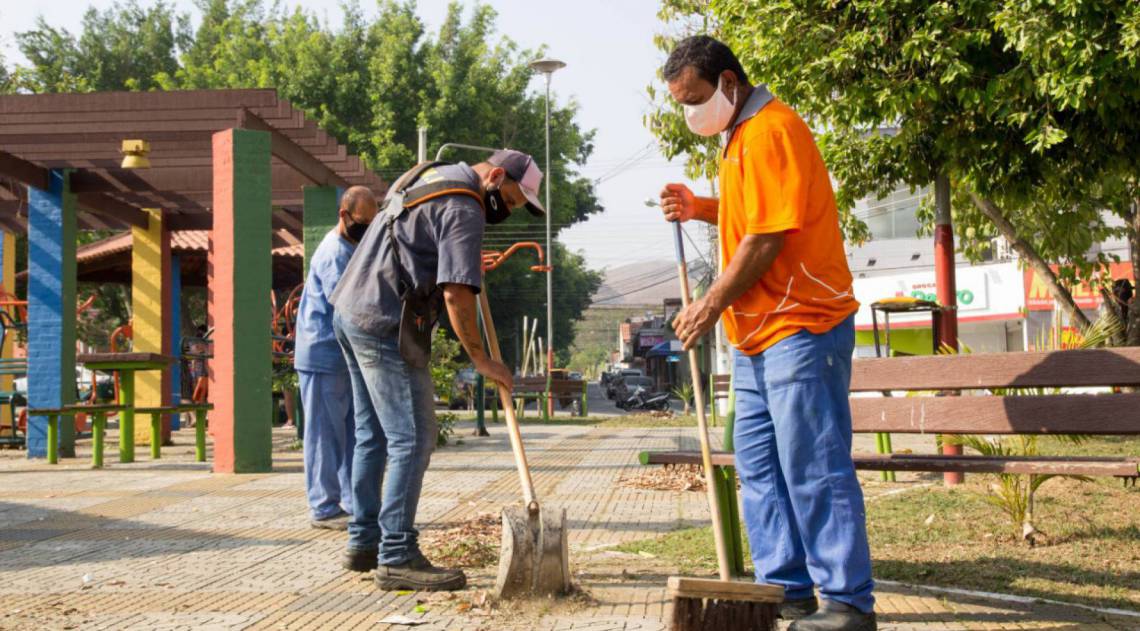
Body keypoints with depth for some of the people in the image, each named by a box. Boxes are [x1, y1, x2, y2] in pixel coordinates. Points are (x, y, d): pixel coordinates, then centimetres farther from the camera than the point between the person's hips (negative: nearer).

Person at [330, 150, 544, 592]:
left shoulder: (432, 175, 18)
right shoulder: (464, 210, -13)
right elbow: (456, 294, -20)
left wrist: (468, 258, 27)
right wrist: (481, 360, -13)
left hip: (351, 311, 10)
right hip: (385, 323, -10)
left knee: (373, 434, 15)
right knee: (413, 437, -9)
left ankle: (364, 542, 21)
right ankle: (397, 556, -10)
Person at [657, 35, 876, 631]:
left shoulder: (771, 131, -15)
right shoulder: (742, 135, 17)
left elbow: (766, 240, -20)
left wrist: (712, 304, -13)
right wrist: (703, 208, 10)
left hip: (800, 327, -11)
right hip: (757, 336, 11)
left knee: (814, 471, -8)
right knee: (760, 470, 12)